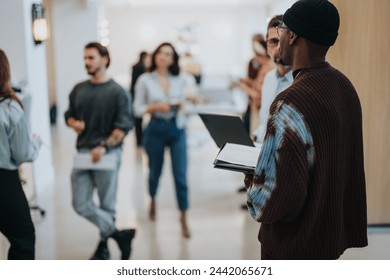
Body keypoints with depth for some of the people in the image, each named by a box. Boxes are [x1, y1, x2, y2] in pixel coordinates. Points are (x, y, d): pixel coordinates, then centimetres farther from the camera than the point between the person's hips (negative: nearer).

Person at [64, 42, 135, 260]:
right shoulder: (79, 90, 9)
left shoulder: (117, 92, -7)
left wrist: (103, 147, -21)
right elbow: (69, 115, 19)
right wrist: (74, 123, -5)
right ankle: (120, 235, 11)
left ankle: (103, 246, 23)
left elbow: (124, 127, -10)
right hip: (83, 152, 5)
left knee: (107, 205, 6)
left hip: (107, 154, -5)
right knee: (81, 204, 0)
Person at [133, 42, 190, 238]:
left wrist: (182, 106, -6)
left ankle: (183, 219, 6)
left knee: (180, 175, -4)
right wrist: (156, 106, -18)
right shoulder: (145, 80, -4)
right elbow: (137, 109, -3)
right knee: (155, 171, 16)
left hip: (177, 129, 1)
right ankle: (152, 201, 47)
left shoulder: (179, 80, 3)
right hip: (156, 129, -1)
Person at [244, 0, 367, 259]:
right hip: (331, 231, 8)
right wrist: (265, 167, 10)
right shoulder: (344, 86, 0)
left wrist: (252, 182, -10)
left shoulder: (292, 104, -29)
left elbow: (280, 197, -30)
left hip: (295, 244, -8)